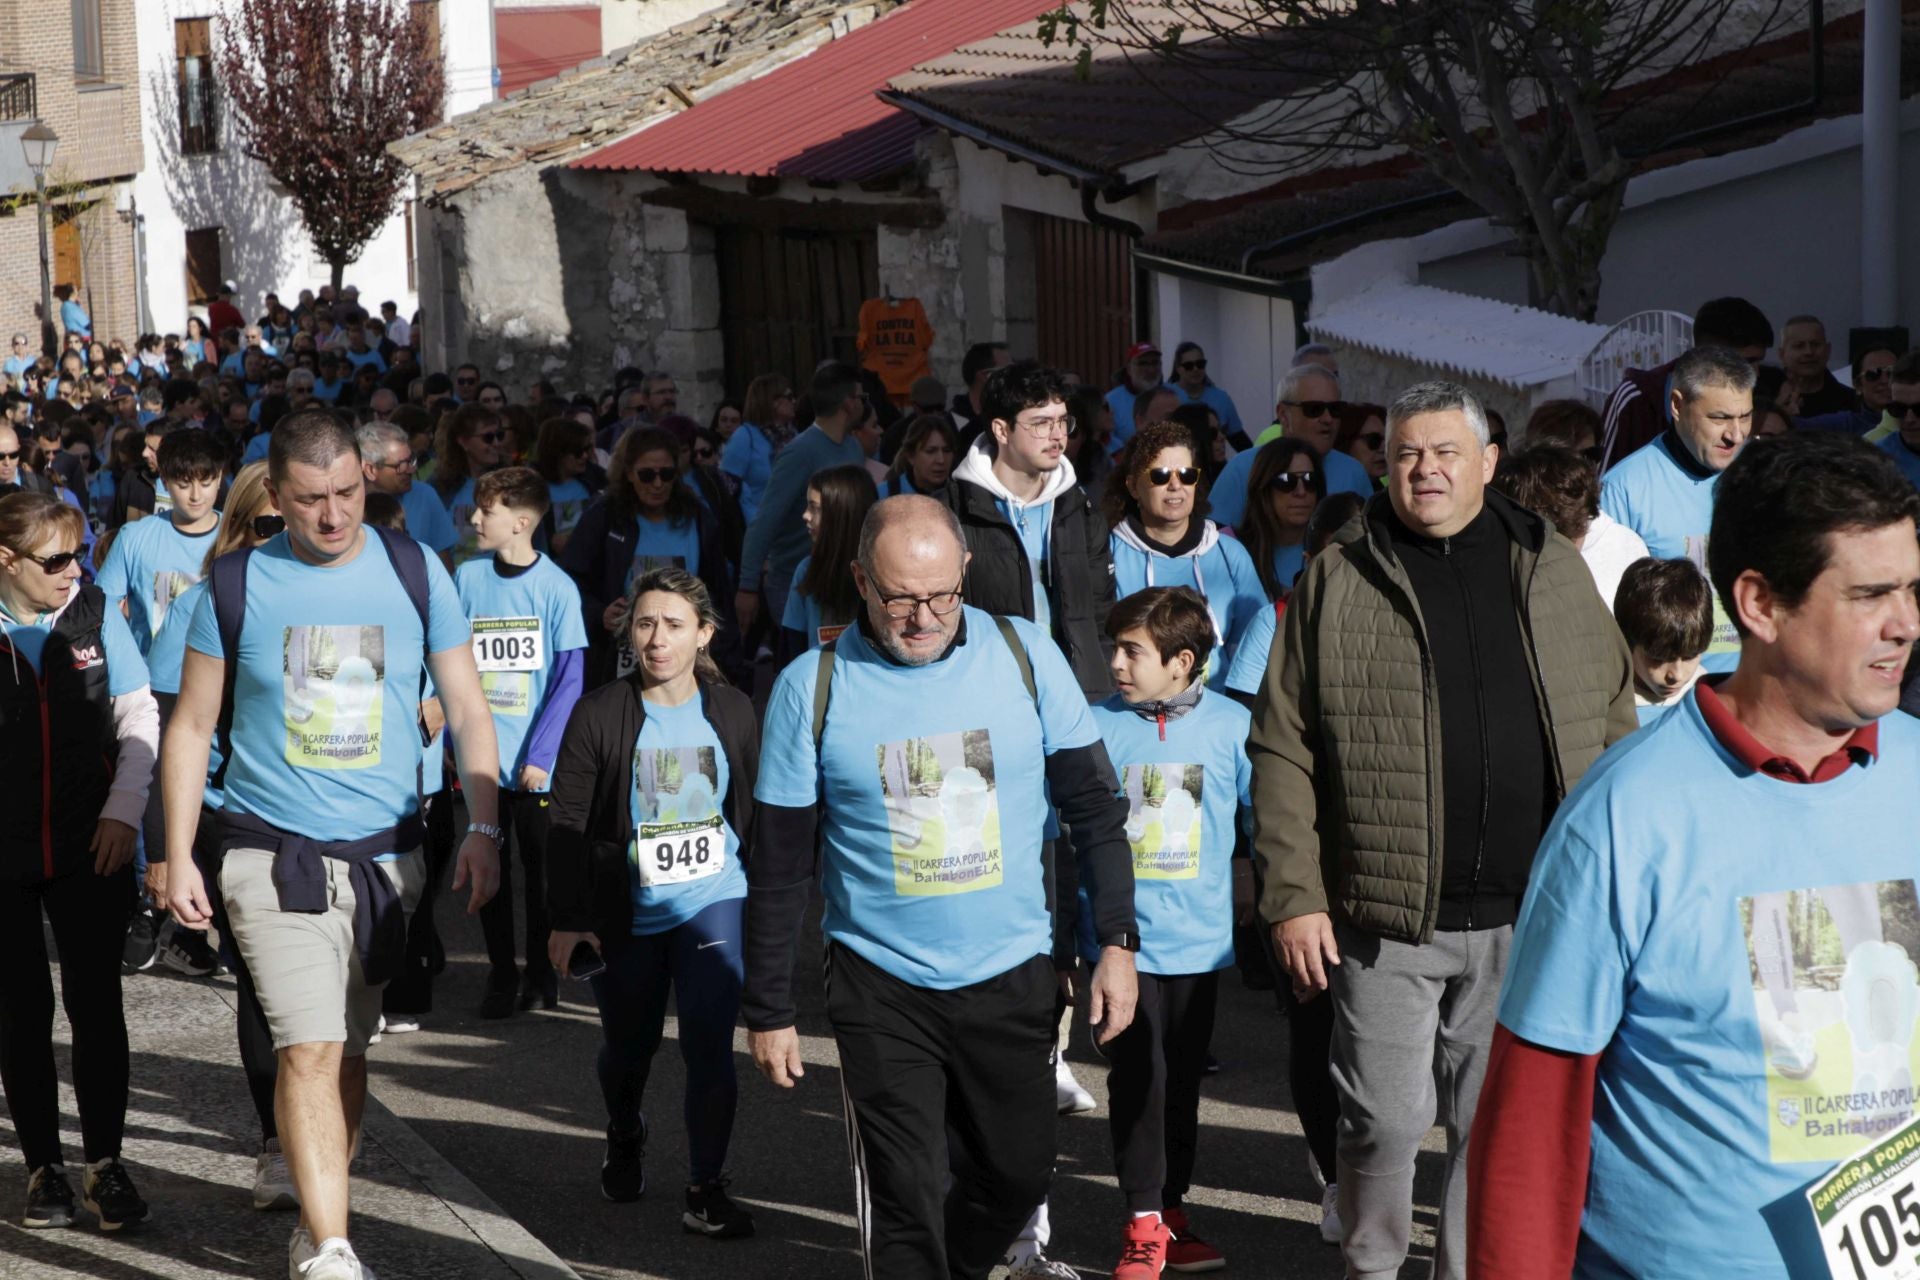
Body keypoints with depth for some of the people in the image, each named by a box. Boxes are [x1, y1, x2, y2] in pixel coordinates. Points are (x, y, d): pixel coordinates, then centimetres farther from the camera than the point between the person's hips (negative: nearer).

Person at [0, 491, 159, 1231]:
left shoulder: (94, 614, -3)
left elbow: (139, 717, 4)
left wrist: (124, 810, -6)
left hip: (89, 849, 1)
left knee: (95, 1003, 1)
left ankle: (104, 1163, 11)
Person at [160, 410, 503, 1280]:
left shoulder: (414, 572, 1)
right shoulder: (237, 586, -2)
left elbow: (467, 709, 5)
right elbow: (191, 728, 5)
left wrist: (482, 827, -5)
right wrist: (178, 859, 1)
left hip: (385, 854, 2)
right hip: (272, 851, -2)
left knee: (347, 1051, 11)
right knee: (309, 1050, -14)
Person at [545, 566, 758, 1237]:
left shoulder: (732, 711, 1)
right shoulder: (599, 714, -7)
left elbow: (756, 813, 10)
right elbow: (567, 824, -6)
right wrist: (568, 919, -10)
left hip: (713, 903, 0)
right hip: (625, 913, 0)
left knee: (709, 1047, -10)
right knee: (628, 1045, 16)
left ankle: (706, 1189, -2)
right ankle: (624, 1143, 45)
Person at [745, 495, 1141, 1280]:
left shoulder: (1026, 657, -5)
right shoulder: (813, 687, -9)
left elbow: (1094, 808, 3)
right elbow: (779, 865, -2)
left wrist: (1117, 943, -2)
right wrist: (768, 1010, 0)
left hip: (1014, 977, 2)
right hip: (882, 987, -2)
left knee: (1018, 1174, 14)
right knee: (905, 1200, -4)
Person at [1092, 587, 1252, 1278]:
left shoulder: (1232, 725, -4)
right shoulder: (1098, 726, -5)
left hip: (1200, 938, 1)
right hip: (1124, 939, -1)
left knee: (1182, 1080, 12)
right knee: (1136, 1078, -1)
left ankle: (1171, 1212, 25)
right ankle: (1143, 1223, 8)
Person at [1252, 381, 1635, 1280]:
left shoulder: (1556, 572, 8)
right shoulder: (1336, 582, 0)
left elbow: (1615, 727, 11)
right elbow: (1282, 750, -2)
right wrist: (1294, 897, -8)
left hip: (1527, 915, 2)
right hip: (1387, 915, -2)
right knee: (1385, 1118, 4)